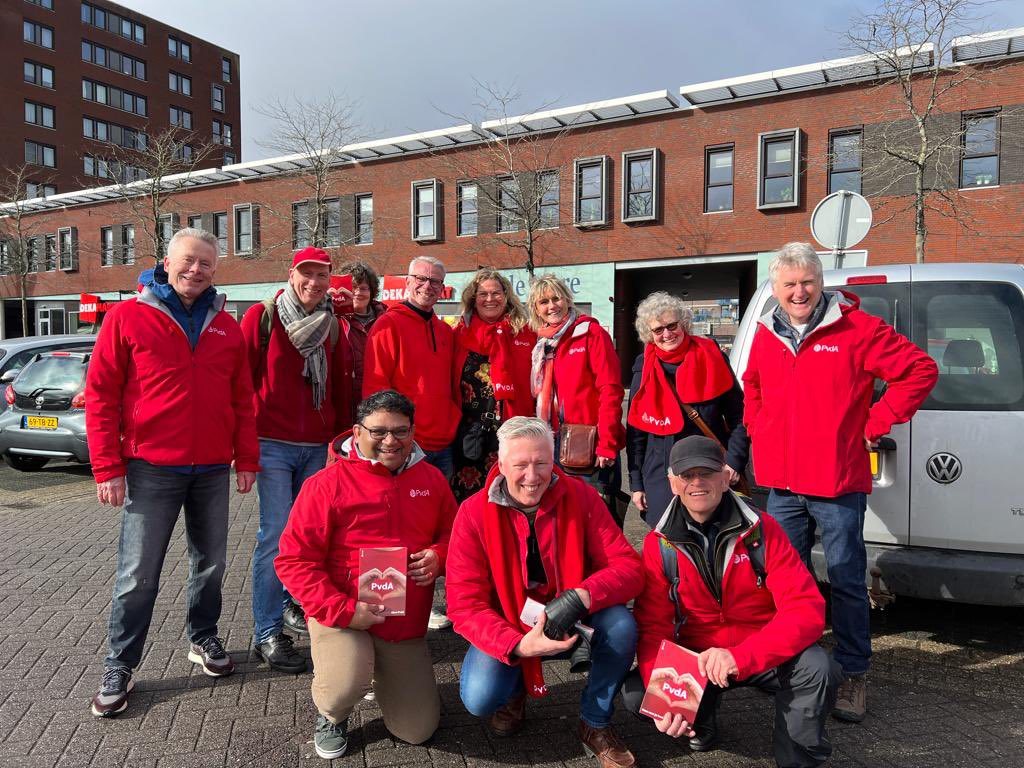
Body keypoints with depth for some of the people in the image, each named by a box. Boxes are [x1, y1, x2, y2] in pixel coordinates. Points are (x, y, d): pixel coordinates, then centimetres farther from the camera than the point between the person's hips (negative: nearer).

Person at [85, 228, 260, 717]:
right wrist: (108, 468, -9)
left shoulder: (226, 327, 8)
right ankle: (118, 668, 20)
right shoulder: (127, 318, -3)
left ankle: (203, 640, 34)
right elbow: (100, 396, -4)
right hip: (151, 470, -3)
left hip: (213, 471, 4)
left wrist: (246, 459, 5)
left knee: (210, 563, 14)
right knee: (138, 575, 4)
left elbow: (242, 399, 10)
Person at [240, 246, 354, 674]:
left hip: (318, 447, 4)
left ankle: (292, 604, 32)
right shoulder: (262, 317, -2)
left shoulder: (333, 326, 11)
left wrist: (343, 438, 12)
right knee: (277, 535, -7)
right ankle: (267, 633, 4)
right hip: (272, 445, -4)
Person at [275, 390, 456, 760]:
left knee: (418, 731, 8)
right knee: (344, 688, -33)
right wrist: (342, 610, -20)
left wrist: (438, 555, -8)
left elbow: (452, 532, 16)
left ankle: (382, 671, 39)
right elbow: (295, 560, -11)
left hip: (407, 624, 4)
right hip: (343, 616, -4)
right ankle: (330, 715, 8)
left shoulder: (432, 479, 4)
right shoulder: (327, 483, -11)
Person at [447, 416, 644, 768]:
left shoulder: (580, 496, -13)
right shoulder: (474, 513, -17)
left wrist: (583, 595, -36)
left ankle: (596, 724, 1)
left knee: (621, 625, -27)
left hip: (571, 622, 1)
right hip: (508, 632, -1)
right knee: (479, 698, -25)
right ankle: (515, 691, 16)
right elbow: (465, 604, -19)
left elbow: (628, 566, -16)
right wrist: (517, 645, -35)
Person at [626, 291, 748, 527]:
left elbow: (738, 416, 4)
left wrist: (734, 461, -7)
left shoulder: (711, 359, 0)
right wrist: (636, 483, 5)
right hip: (661, 476, 1)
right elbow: (635, 431, 7)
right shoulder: (644, 369, 3)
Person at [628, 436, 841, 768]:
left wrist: (740, 656, -36)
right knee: (635, 694, -21)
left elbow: (807, 610, -21)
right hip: (694, 658, 2)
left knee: (817, 669, -31)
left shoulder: (762, 530, -13)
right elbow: (652, 625, -9)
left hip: (764, 655, -1)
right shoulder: (659, 543, -9)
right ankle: (700, 718, 14)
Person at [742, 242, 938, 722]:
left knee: (847, 581, 6)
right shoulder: (766, 335, 7)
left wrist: (875, 424, -8)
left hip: (838, 484, -4)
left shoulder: (855, 328, -7)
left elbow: (920, 369, -5)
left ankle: (853, 675, 21)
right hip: (781, 484, 5)